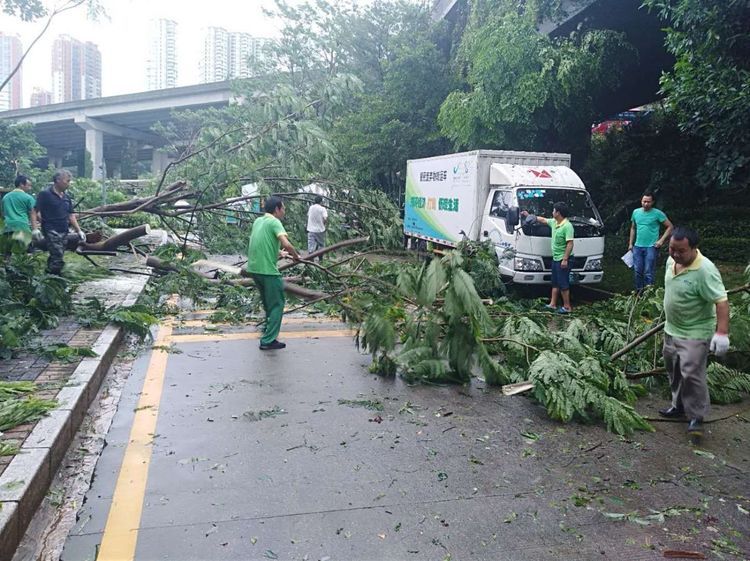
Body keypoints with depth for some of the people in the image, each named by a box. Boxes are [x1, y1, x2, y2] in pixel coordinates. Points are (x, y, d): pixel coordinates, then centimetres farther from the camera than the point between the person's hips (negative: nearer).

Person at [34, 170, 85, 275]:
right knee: (58, 258, -16)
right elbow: (35, 212, -10)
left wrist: (79, 231, 15)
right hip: (51, 231, -7)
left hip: (64, 232, 7)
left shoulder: (66, 197, 15)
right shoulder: (45, 194, -6)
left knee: (55, 258, 11)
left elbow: (71, 215, 20)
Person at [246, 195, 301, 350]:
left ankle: (269, 326, 41)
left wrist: (278, 253, 31)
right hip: (268, 270, -8)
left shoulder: (258, 221, 13)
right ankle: (268, 340, -3)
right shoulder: (274, 222, -11)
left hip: (254, 268, 8)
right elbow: (287, 244, -23)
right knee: (277, 304, 1)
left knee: (268, 300, 26)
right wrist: (296, 255, -5)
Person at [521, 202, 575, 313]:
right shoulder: (554, 222, 7)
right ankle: (552, 304, 23)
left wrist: (565, 259, -27)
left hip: (562, 260, -10)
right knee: (555, 283, 15)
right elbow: (542, 220, 25)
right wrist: (529, 215, 30)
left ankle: (567, 307, 5)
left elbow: (570, 244, -24)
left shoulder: (567, 226, -21)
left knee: (563, 284, -4)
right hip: (555, 258, 10)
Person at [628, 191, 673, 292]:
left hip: (651, 247, -4)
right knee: (637, 271, 8)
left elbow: (669, 227, -2)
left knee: (648, 273, -5)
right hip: (637, 246, 4)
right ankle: (639, 292, 19)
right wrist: (631, 243, 14)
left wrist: (661, 240, -9)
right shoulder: (636, 212, 8)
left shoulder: (657, 213, -6)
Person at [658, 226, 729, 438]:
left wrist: (722, 332, -37)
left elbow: (721, 301, -29)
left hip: (694, 334, -8)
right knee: (674, 371, 19)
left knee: (691, 374, -8)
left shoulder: (705, 270, -26)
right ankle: (679, 405, 36)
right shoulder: (671, 260, -1)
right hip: (672, 329, 8)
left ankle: (696, 417, 8)